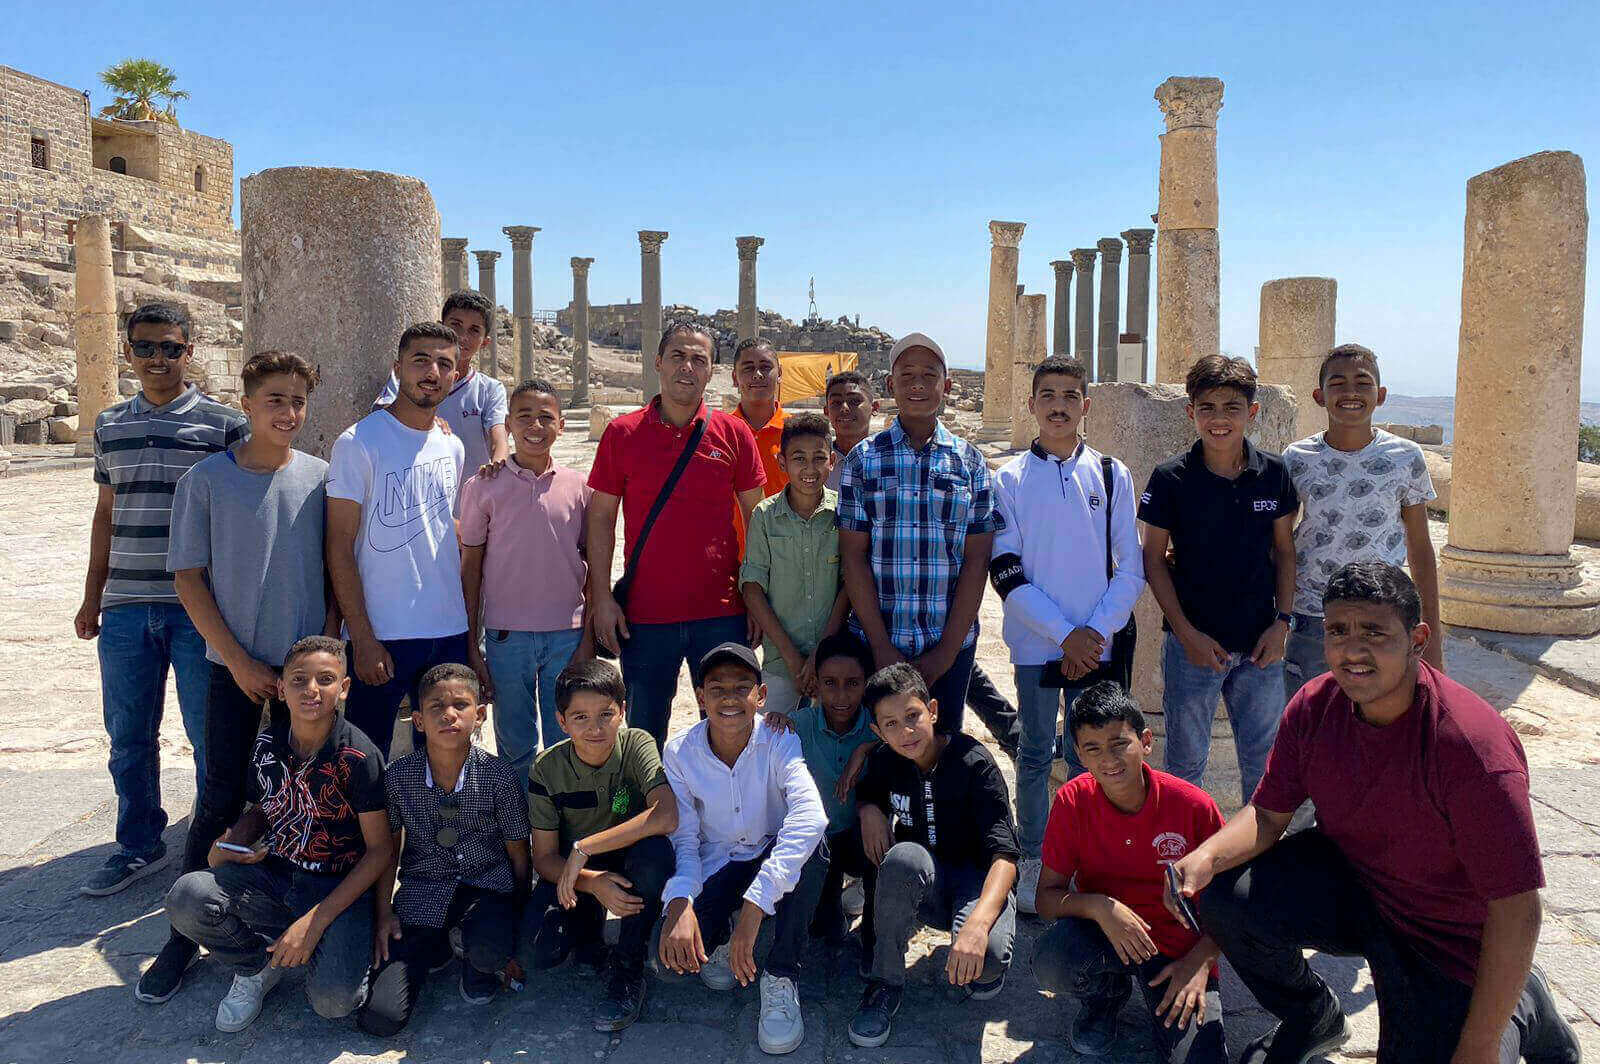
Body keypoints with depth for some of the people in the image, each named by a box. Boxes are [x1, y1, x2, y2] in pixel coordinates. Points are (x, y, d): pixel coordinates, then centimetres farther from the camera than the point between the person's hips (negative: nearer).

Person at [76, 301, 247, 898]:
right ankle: (139, 848, 27)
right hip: (126, 608, 4)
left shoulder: (224, 424, -2)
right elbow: (105, 516, 17)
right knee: (128, 738, 11)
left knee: (210, 736, 4)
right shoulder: (110, 426, 11)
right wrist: (93, 598, 16)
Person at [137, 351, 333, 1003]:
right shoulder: (206, 480, -4)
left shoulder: (319, 478, 1)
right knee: (220, 802, 1)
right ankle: (186, 934, 16)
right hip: (237, 668, -1)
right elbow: (188, 577, -2)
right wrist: (238, 660, -7)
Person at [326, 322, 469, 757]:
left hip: (450, 633, 6)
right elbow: (339, 548, -10)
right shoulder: (358, 443, -8)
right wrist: (363, 638, -14)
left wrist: (469, 627, 13)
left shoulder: (452, 447, 11)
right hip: (382, 637, -5)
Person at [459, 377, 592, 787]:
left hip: (567, 634, 1)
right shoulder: (484, 487, 0)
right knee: (515, 747, 10)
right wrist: (471, 646, 1)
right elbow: (470, 568, 3)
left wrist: (589, 638, 1)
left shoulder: (579, 487, 3)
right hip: (506, 635, 0)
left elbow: (592, 568, 7)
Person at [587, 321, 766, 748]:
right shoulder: (622, 433, 1)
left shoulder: (734, 434, 2)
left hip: (722, 614, 0)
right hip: (644, 615, 0)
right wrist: (601, 597, -3)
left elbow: (755, 519, 5)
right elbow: (601, 516, 3)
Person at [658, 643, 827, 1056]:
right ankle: (720, 932, 14)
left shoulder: (779, 742, -22)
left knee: (810, 846, -36)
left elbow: (810, 815, -40)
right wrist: (680, 903, -35)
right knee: (667, 956, -24)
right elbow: (682, 839, -12)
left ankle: (781, 978, -17)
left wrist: (755, 905, -49)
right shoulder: (679, 752, -13)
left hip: (774, 862, -1)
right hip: (715, 867, 1)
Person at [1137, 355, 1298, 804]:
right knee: (1186, 761, 9)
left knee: (1264, 760, 14)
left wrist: (1282, 622, -2)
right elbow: (1154, 559, -4)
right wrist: (1188, 634, -10)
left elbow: (1284, 551, 8)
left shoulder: (1273, 473, -1)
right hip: (1193, 644, -2)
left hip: (1260, 645, 2)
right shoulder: (1170, 478, -9)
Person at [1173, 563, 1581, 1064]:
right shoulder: (1314, 706, -14)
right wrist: (1206, 857, -28)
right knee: (1225, 900, -19)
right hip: (1345, 881, 4)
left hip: (1446, 937, -4)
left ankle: (1525, 1009, 24)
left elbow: (1516, 913, -27)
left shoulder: (1473, 746, -31)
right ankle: (1314, 1018, 13)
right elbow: (1267, 814, -5)